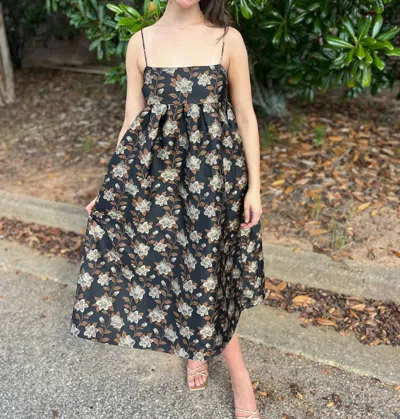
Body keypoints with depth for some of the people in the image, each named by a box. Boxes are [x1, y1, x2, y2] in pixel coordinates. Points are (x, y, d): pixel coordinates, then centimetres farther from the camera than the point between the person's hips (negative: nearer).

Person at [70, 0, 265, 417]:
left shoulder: (228, 39, -4)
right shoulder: (140, 43, 1)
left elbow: (245, 117, 0)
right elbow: (132, 121, 4)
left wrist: (254, 186, -3)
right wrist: (112, 187, 4)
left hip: (212, 171, -2)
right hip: (154, 169, 2)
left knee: (202, 265, 5)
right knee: (176, 261, 10)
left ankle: (199, 348, 32)